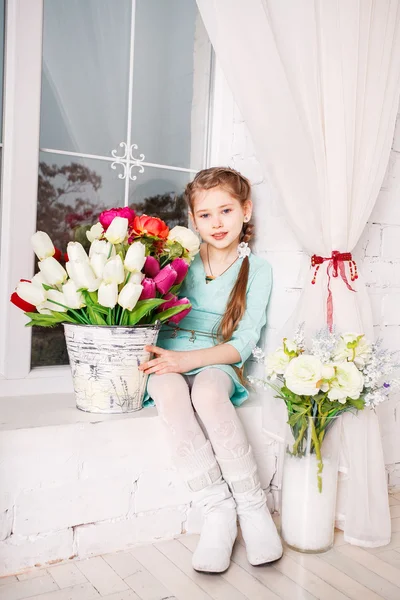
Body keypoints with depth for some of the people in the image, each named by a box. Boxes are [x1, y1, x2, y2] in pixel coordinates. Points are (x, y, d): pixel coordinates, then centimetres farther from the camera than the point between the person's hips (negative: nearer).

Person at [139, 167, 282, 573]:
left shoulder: (256, 270, 4)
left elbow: (243, 344, -5)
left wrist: (190, 359, -20)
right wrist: (163, 357, -15)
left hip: (217, 364, -1)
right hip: (170, 363, 2)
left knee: (208, 391, -36)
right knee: (168, 391, -33)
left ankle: (252, 505, -19)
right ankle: (217, 509, -23)